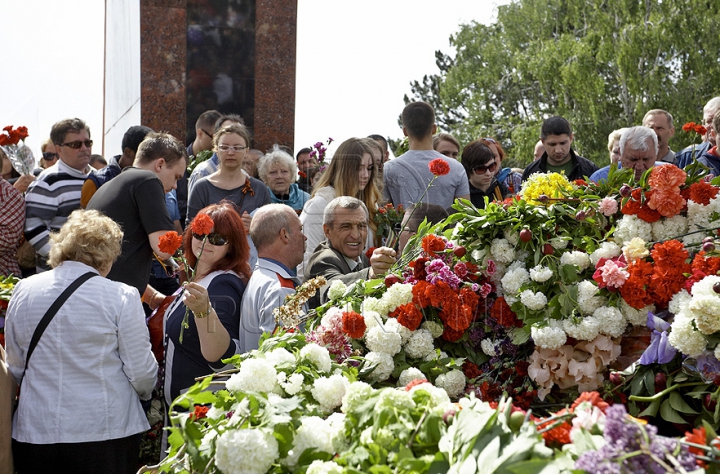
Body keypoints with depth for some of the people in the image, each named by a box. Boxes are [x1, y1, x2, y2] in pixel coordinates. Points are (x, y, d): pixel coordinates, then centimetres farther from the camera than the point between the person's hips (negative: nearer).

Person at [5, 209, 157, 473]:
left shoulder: (23, 291, 1)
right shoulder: (122, 297, -11)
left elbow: (15, 369, 11)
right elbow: (141, 371, -6)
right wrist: (144, 392, 17)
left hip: (35, 432, 4)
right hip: (104, 432, -3)